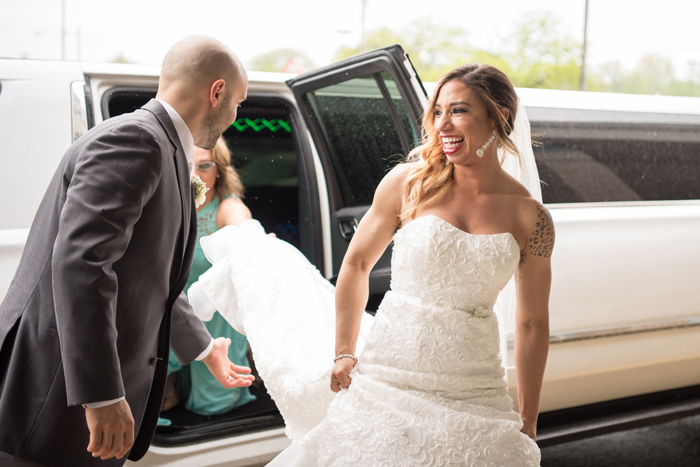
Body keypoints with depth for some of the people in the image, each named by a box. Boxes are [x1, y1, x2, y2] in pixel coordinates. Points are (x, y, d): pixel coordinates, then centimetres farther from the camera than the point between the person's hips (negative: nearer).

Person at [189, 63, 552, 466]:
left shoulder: (531, 217, -5)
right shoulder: (409, 183, -6)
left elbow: (533, 323, 2)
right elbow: (357, 265, 5)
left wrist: (528, 425, 4)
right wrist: (344, 353, 4)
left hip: (469, 399, 0)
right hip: (384, 379, 0)